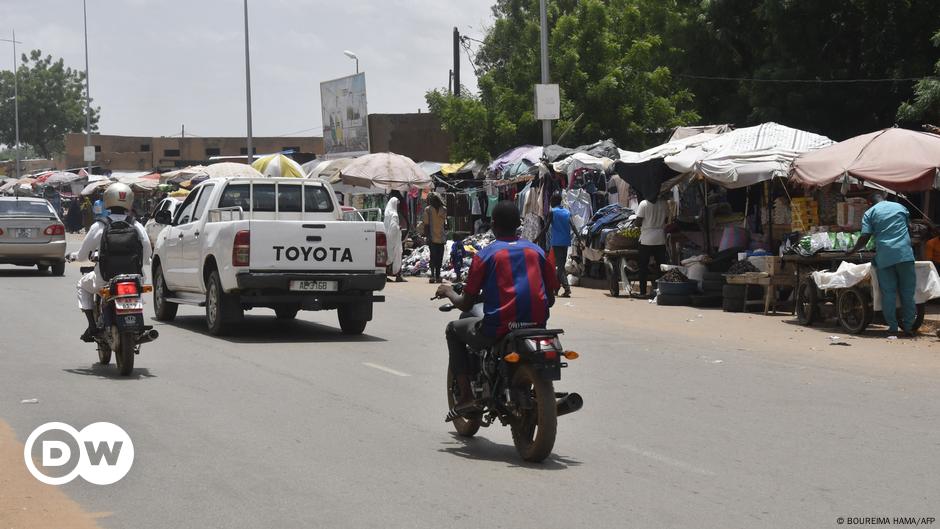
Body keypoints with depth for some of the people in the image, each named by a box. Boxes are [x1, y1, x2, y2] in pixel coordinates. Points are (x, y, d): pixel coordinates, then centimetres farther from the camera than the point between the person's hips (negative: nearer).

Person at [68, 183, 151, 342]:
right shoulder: (137, 227, -2)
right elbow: (147, 257, 2)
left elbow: (83, 254, 1)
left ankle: (92, 326, 13)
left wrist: (73, 255, 24)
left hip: (106, 280, -2)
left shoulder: (99, 226, -7)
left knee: (83, 286, 29)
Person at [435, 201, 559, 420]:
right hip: (537, 325, 4)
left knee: (454, 330, 23)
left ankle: (466, 395, 12)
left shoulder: (485, 255, -1)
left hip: (498, 330, -4)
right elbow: (550, 299, 14)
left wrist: (449, 292, 22)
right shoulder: (537, 251, 10)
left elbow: (466, 304, 1)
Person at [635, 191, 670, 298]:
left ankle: (643, 292, 3)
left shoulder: (644, 204, -11)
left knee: (643, 266, 5)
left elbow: (638, 222, -11)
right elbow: (667, 220, 7)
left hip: (646, 240, -3)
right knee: (661, 266, 9)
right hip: (660, 239, 3)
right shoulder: (664, 204, -2)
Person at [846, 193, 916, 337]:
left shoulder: (869, 213, 7)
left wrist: (853, 251, 14)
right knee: (907, 292, 6)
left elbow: (865, 237, -1)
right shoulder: (900, 207, 17)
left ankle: (893, 327, 2)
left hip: (884, 256, -1)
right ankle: (908, 326, 6)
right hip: (905, 253, 1)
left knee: (888, 292, 3)